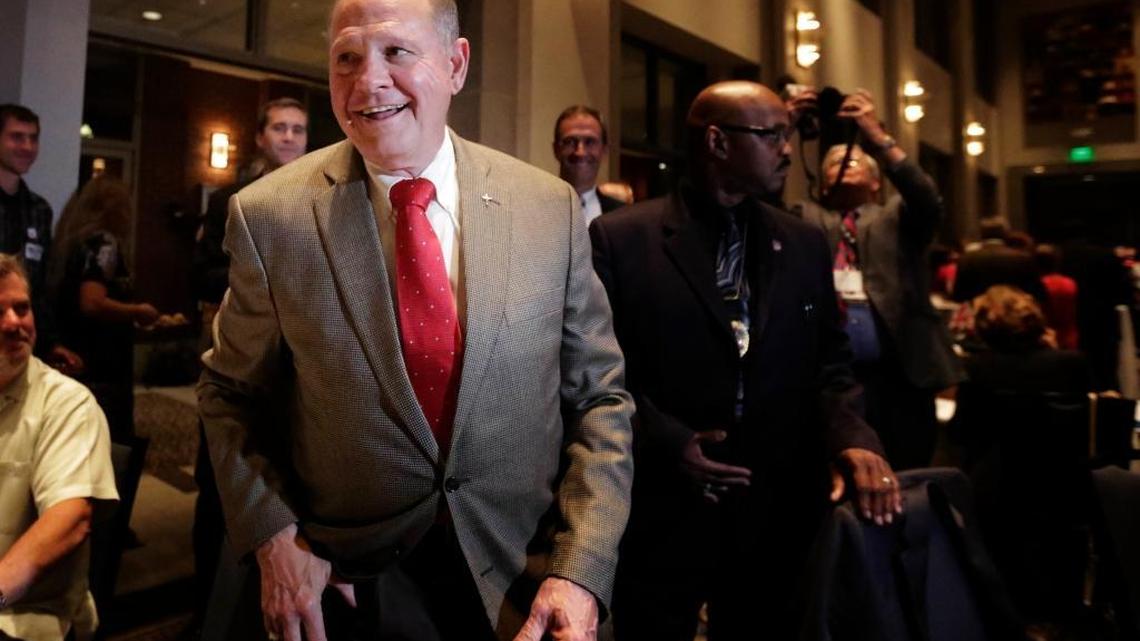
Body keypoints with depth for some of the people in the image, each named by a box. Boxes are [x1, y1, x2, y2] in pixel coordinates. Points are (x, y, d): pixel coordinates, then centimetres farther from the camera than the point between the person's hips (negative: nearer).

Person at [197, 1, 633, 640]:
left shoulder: (552, 208, -8)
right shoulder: (269, 215, -10)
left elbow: (599, 396, -4)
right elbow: (232, 394, 3)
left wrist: (581, 569, -13)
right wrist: (272, 537, -9)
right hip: (350, 583, 0)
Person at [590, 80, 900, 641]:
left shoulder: (806, 245, 7)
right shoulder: (619, 238, -7)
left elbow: (829, 363, 8)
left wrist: (852, 438, -10)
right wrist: (665, 442, -17)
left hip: (778, 515, 4)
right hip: (661, 516, -4)